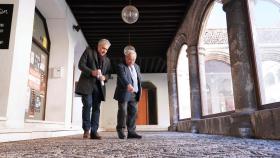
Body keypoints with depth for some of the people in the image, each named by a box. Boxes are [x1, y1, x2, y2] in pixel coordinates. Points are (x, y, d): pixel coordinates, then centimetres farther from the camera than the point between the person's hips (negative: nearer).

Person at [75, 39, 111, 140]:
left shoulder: (107, 60, 22)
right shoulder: (88, 51, 10)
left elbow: (108, 73, 19)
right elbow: (81, 64, -1)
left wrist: (105, 77, -5)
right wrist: (91, 72, -18)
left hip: (99, 86, 4)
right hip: (87, 84, -4)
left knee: (96, 108, 0)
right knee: (87, 105, -14)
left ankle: (94, 132, 1)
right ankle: (86, 130, -3)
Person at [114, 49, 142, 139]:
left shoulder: (136, 67, 19)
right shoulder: (120, 66, -4)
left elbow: (139, 79, 22)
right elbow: (123, 77, -24)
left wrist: (139, 91, 12)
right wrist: (128, 85, -42)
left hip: (134, 94, 6)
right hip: (124, 94, -6)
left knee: (133, 113, 4)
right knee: (123, 112, -4)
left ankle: (131, 132, 9)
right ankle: (120, 131, 8)